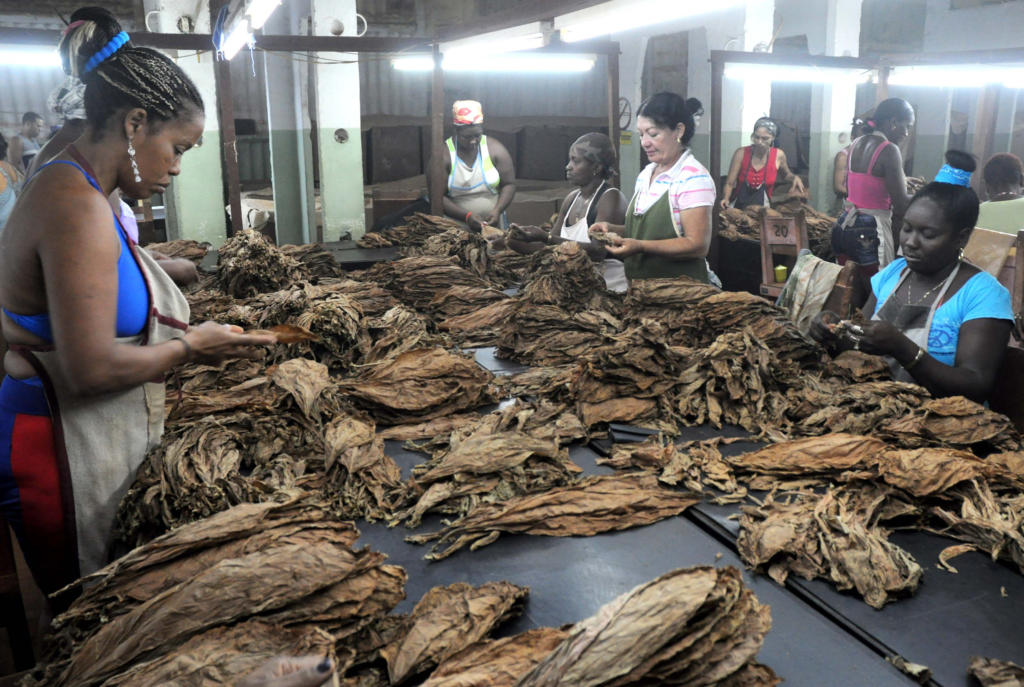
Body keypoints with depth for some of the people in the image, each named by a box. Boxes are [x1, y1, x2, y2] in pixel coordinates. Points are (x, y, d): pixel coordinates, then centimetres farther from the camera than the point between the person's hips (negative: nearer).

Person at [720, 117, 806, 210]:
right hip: (738, 207, -1)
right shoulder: (741, 153, -5)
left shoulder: (778, 155, -1)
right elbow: (729, 183, -4)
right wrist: (726, 198, -23)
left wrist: (794, 177, 0)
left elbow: (786, 174, 21)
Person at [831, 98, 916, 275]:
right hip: (870, 232, -8)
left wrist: (900, 181, 26)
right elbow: (901, 204, -14)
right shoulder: (889, 150, -13)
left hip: (844, 225, 8)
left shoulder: (856, 144, 10)